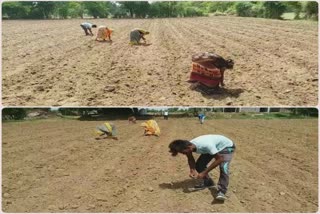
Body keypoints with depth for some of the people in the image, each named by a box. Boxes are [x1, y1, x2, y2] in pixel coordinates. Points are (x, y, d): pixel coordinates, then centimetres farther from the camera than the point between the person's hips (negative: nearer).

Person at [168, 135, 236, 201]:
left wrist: (204, 173, -35)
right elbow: (190, 159, -4)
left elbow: (219, 159, -36)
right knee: (199, 164, -2)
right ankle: (208, 182, 17)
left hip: (226, 146, -7)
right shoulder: (189, 146, -22)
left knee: (223, 168, -27)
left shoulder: (206, 145, -43)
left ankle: (221, 191, -21)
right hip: (214, 147, 7)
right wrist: (192, 170, -24)